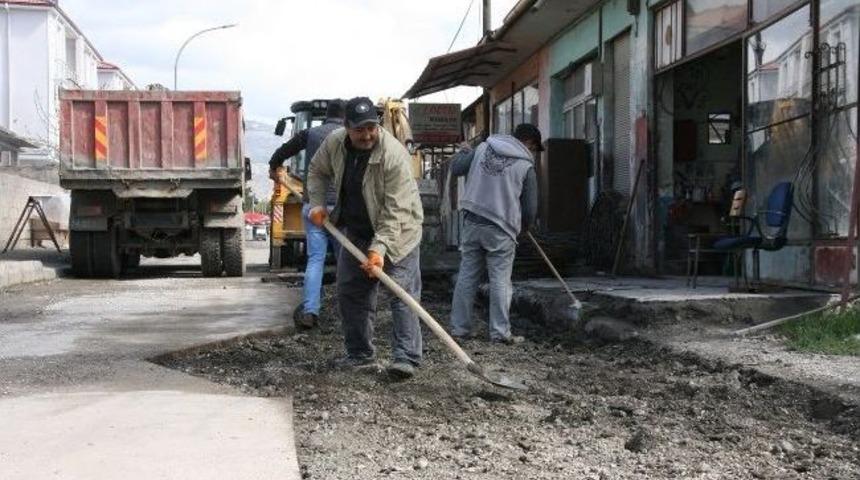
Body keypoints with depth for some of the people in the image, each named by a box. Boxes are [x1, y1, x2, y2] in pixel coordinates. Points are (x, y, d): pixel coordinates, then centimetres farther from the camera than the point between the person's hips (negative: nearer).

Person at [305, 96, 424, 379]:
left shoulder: (394, 155, -29)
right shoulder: (334, 144, -11)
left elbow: (396, 211, -31)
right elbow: (317, 172, 11)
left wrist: (379, 248, -37)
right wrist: (317, 204, -3)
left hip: (396, 231, -6)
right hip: (355, 232, 6)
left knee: (403, 292, -15)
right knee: (349, 293, 9)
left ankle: (405, 357, -17)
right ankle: (360, 354, 22)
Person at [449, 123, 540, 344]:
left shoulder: (482, 148, 7)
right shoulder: (526, 166, -1)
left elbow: (455, 168, 16)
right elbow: (530, 208, 2)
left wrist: (463, 152, 36)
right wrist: (524, 226, 22)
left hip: (472, 223, 4)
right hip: (501, 229, -4)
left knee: (467, 276, 9)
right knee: (500, 280, 1)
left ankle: (459, 327, 14)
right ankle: (500, 331, 1)